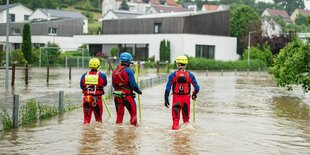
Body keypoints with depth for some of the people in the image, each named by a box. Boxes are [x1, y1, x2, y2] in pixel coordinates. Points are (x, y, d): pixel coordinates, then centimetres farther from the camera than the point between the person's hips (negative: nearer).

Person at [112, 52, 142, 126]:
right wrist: (138, 91, 1)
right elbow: (133, 84, -15)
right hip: (127, 95, -6)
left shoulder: (115, 71, 8)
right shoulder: (128, 71, -12)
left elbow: (113, 84, 12)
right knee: (133, 113, 8)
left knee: (119, 114, 13)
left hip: (117, 95, 6)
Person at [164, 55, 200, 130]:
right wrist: (194, 94, 21)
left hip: (176, 97, -1)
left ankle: (175, 125, 2)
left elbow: (168, 88, -7)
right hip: (186, 98, 1)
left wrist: (166, 99, -1)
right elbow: (197, 88, 1)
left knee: (176, 114, 10)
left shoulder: (173, 75, -5)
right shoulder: (190, 75, -2)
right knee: (186, 113, 18)